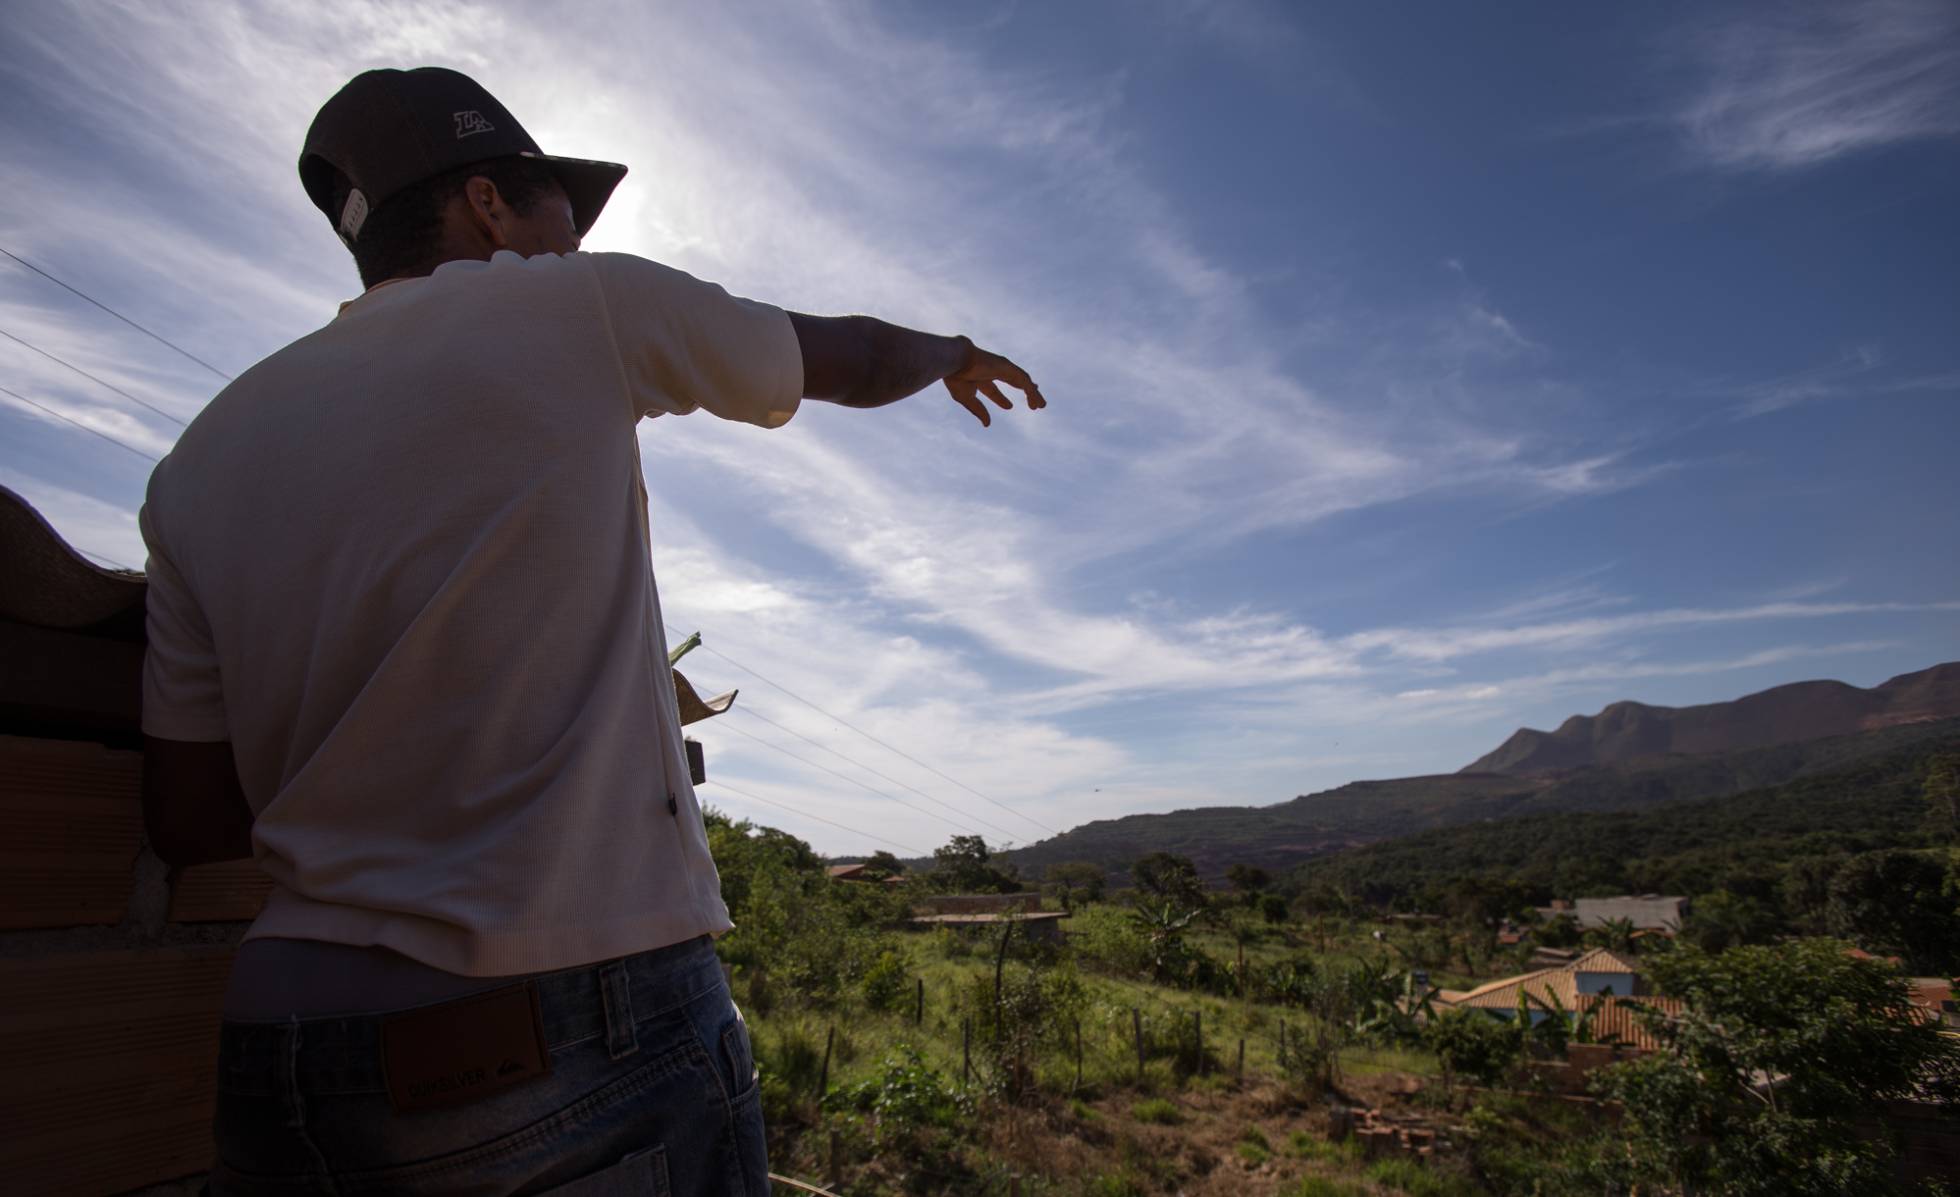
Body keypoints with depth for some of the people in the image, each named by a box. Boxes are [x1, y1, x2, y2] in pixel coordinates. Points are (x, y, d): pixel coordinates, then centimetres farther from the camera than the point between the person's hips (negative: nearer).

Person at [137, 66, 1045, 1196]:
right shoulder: (577, 307, -4)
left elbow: (189, 820, 8)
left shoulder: (204, 460, 8)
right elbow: (854, 359, 11)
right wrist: (958, 353, 31)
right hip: (593, 1036, -5)